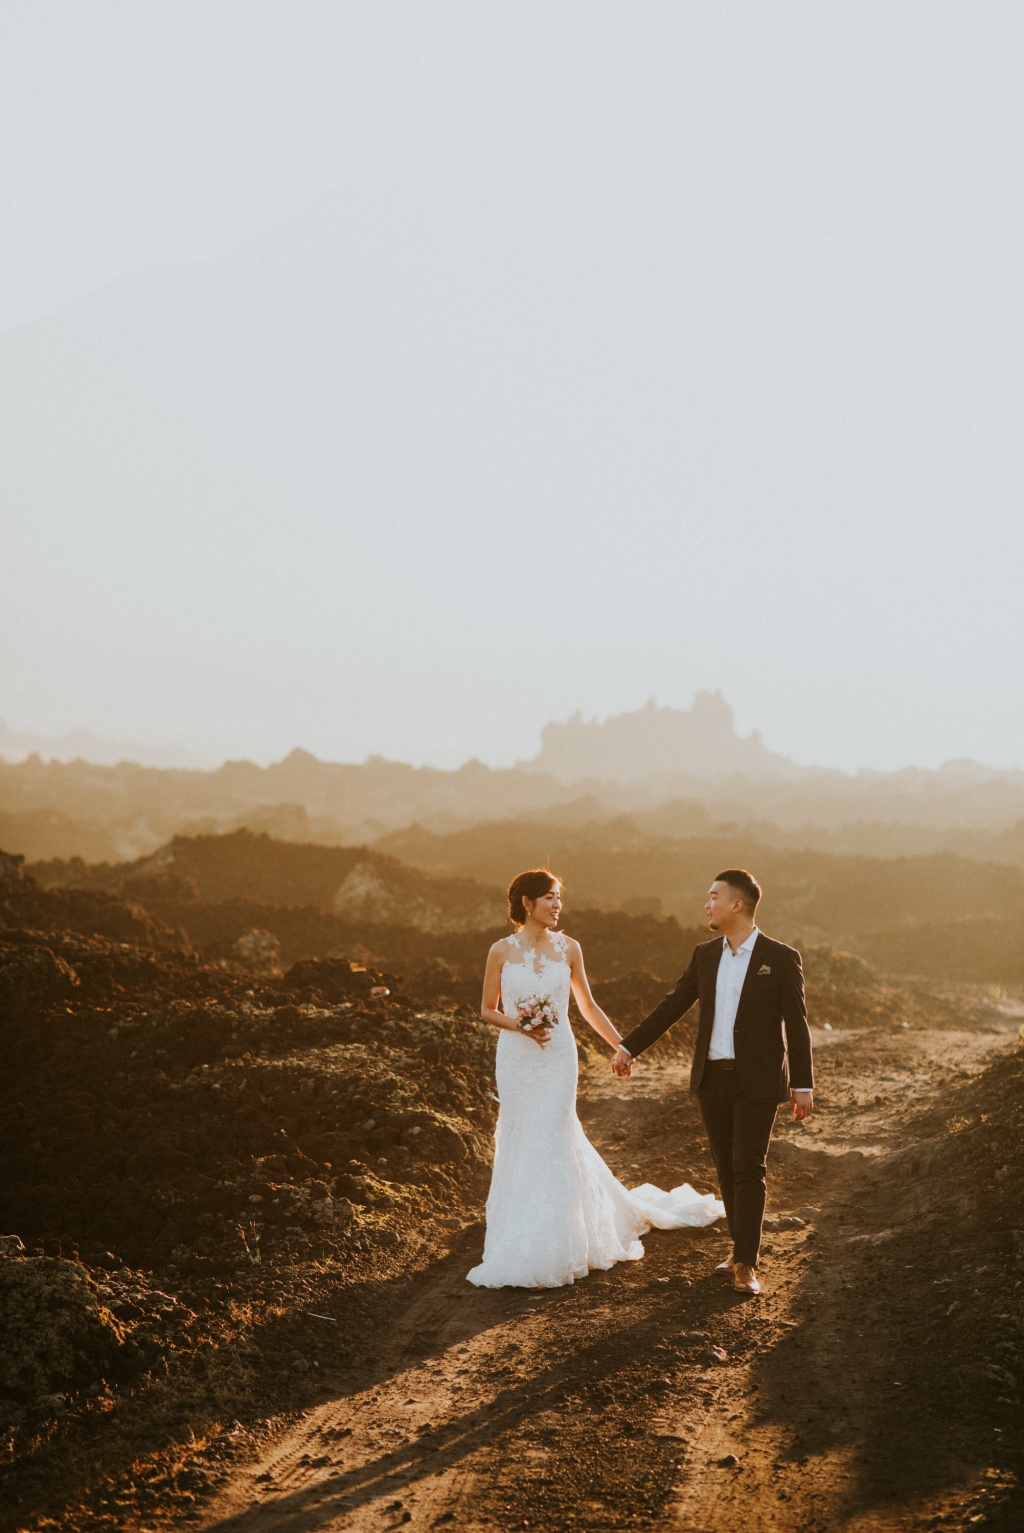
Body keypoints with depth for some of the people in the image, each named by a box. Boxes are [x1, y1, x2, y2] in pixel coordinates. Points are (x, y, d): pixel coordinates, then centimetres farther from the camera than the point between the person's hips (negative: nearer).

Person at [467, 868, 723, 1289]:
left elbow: (588, 1005, 11)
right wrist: (520, 1026, -12)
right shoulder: (502, 951, -2)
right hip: (515, 1060, 0)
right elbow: (487, 1009, 5)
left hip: (558, 1058, 0)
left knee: (549, 1145, -4)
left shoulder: (568, 949, 1)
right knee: (518, 1145, 5)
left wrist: (621, 1045, 11)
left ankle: (544, 1252, 1)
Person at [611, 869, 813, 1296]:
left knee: (749, 1168, -8)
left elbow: (796, 1024, -6)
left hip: (757, 1081, -5)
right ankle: (741, 1246, 23)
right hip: (712, 1077, 5)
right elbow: (672, 1006, 13)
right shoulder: (704, 955, 8)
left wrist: (803, 1085, -9)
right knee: (726, 1168, 10)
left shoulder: (781, 958, -6)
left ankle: (745, 1265, -8)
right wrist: (629, 1046, 11)